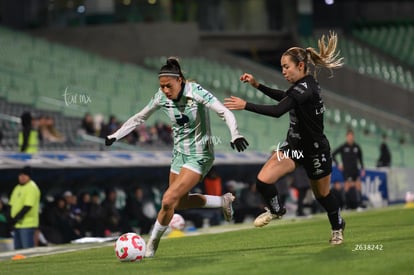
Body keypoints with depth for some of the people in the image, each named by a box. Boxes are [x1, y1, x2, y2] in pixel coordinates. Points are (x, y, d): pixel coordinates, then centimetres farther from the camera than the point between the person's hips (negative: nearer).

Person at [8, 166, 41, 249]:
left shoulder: (32, 188, -10)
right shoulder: (17, 188, 16)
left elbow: (27, 206, -19)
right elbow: (12, 204, 16)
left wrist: (16, 219, -19)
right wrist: (11, 218, -1)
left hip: (27, 224, -9)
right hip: (17, 225, 9)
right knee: (17, 249, 12)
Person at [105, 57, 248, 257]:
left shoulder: (196, 92, -23)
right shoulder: (162, 97, -7)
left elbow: (225, 113, -29)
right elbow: (139, 118, 8)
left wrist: (235, 134, -46)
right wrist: (114, 136, 5)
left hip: (199, 156, -7)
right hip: (179, 153, 7)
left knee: (168, 200, -16)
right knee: (180, 202, 17)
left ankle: (152, 243, 4)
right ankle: (223, 201, 36)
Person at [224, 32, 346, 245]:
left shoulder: (305, 89, -28)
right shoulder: (304, 84, 0)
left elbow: (278, 111, -40)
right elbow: (284, 97, 23)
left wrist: (245, 105, -40)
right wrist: (257, 85, 13)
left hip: (315, 151, -7)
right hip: (295, 144, 7)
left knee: (322, 195, 15)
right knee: (263, 180, -12)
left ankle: (337, 227, 43)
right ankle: (275, 210, 16)